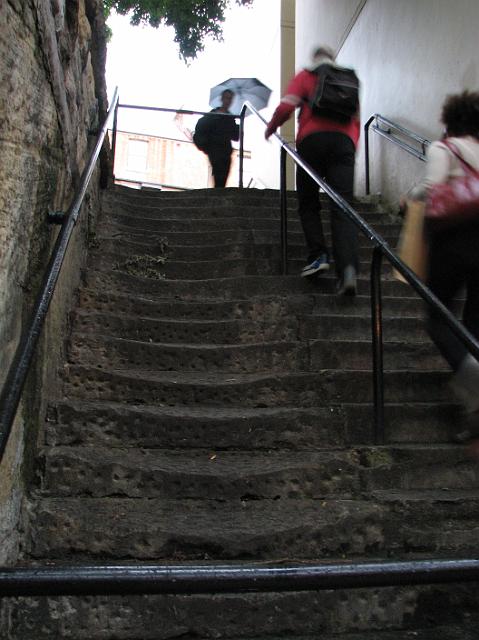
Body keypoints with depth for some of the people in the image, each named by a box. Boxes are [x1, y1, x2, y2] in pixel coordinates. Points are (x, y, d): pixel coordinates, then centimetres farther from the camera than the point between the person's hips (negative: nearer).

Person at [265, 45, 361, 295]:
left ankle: (318, 255, -6)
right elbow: (356, 120, 20)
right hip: (344, 141, 2)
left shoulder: (305, 76, 16)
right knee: (342, 208, -7)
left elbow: (286, 107, 2)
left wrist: (270, 129, 17)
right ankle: (347, 266, -23)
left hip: (312, 139, -2)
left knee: (308, 203, 11)